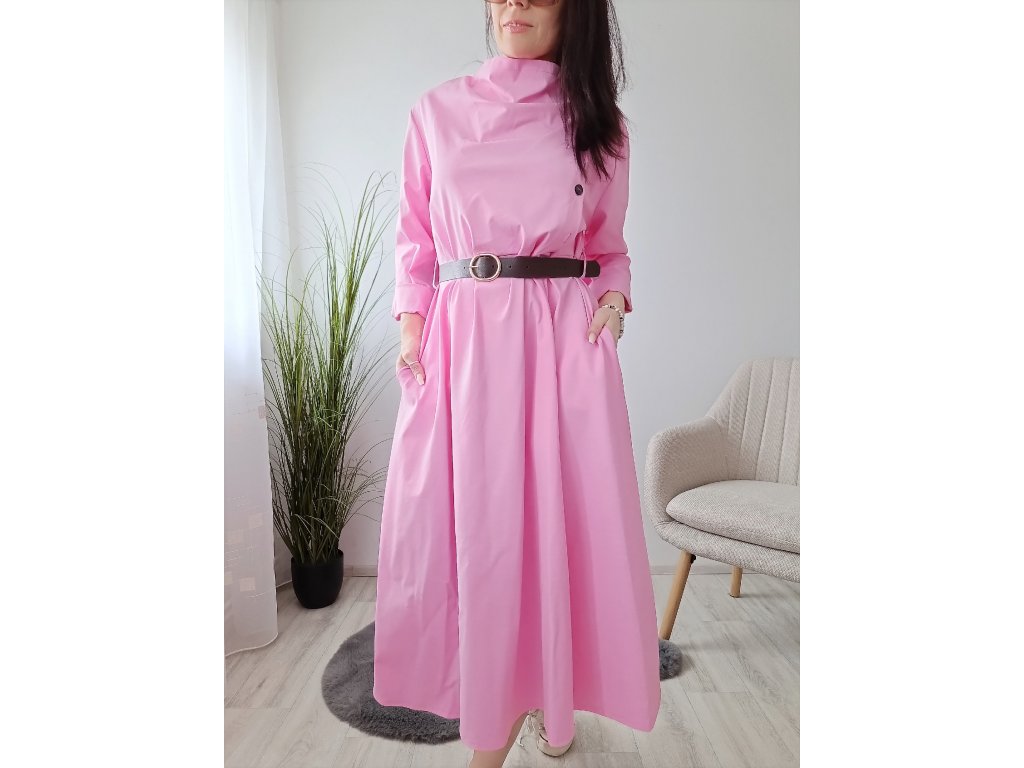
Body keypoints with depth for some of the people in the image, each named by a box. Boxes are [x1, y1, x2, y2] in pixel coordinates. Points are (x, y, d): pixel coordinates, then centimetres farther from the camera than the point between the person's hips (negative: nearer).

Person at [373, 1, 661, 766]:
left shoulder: (600, 122, 10)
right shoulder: (437, 111, 11)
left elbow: (611, 247, 15)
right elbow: (415, 237, 12)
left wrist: (613, 297, -4)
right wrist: (413, 323, -1)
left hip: (566, 340, 0)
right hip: (461, 339, 1)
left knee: (566, 518, 3)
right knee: (469, 521, 4)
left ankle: (553, 691, 29)